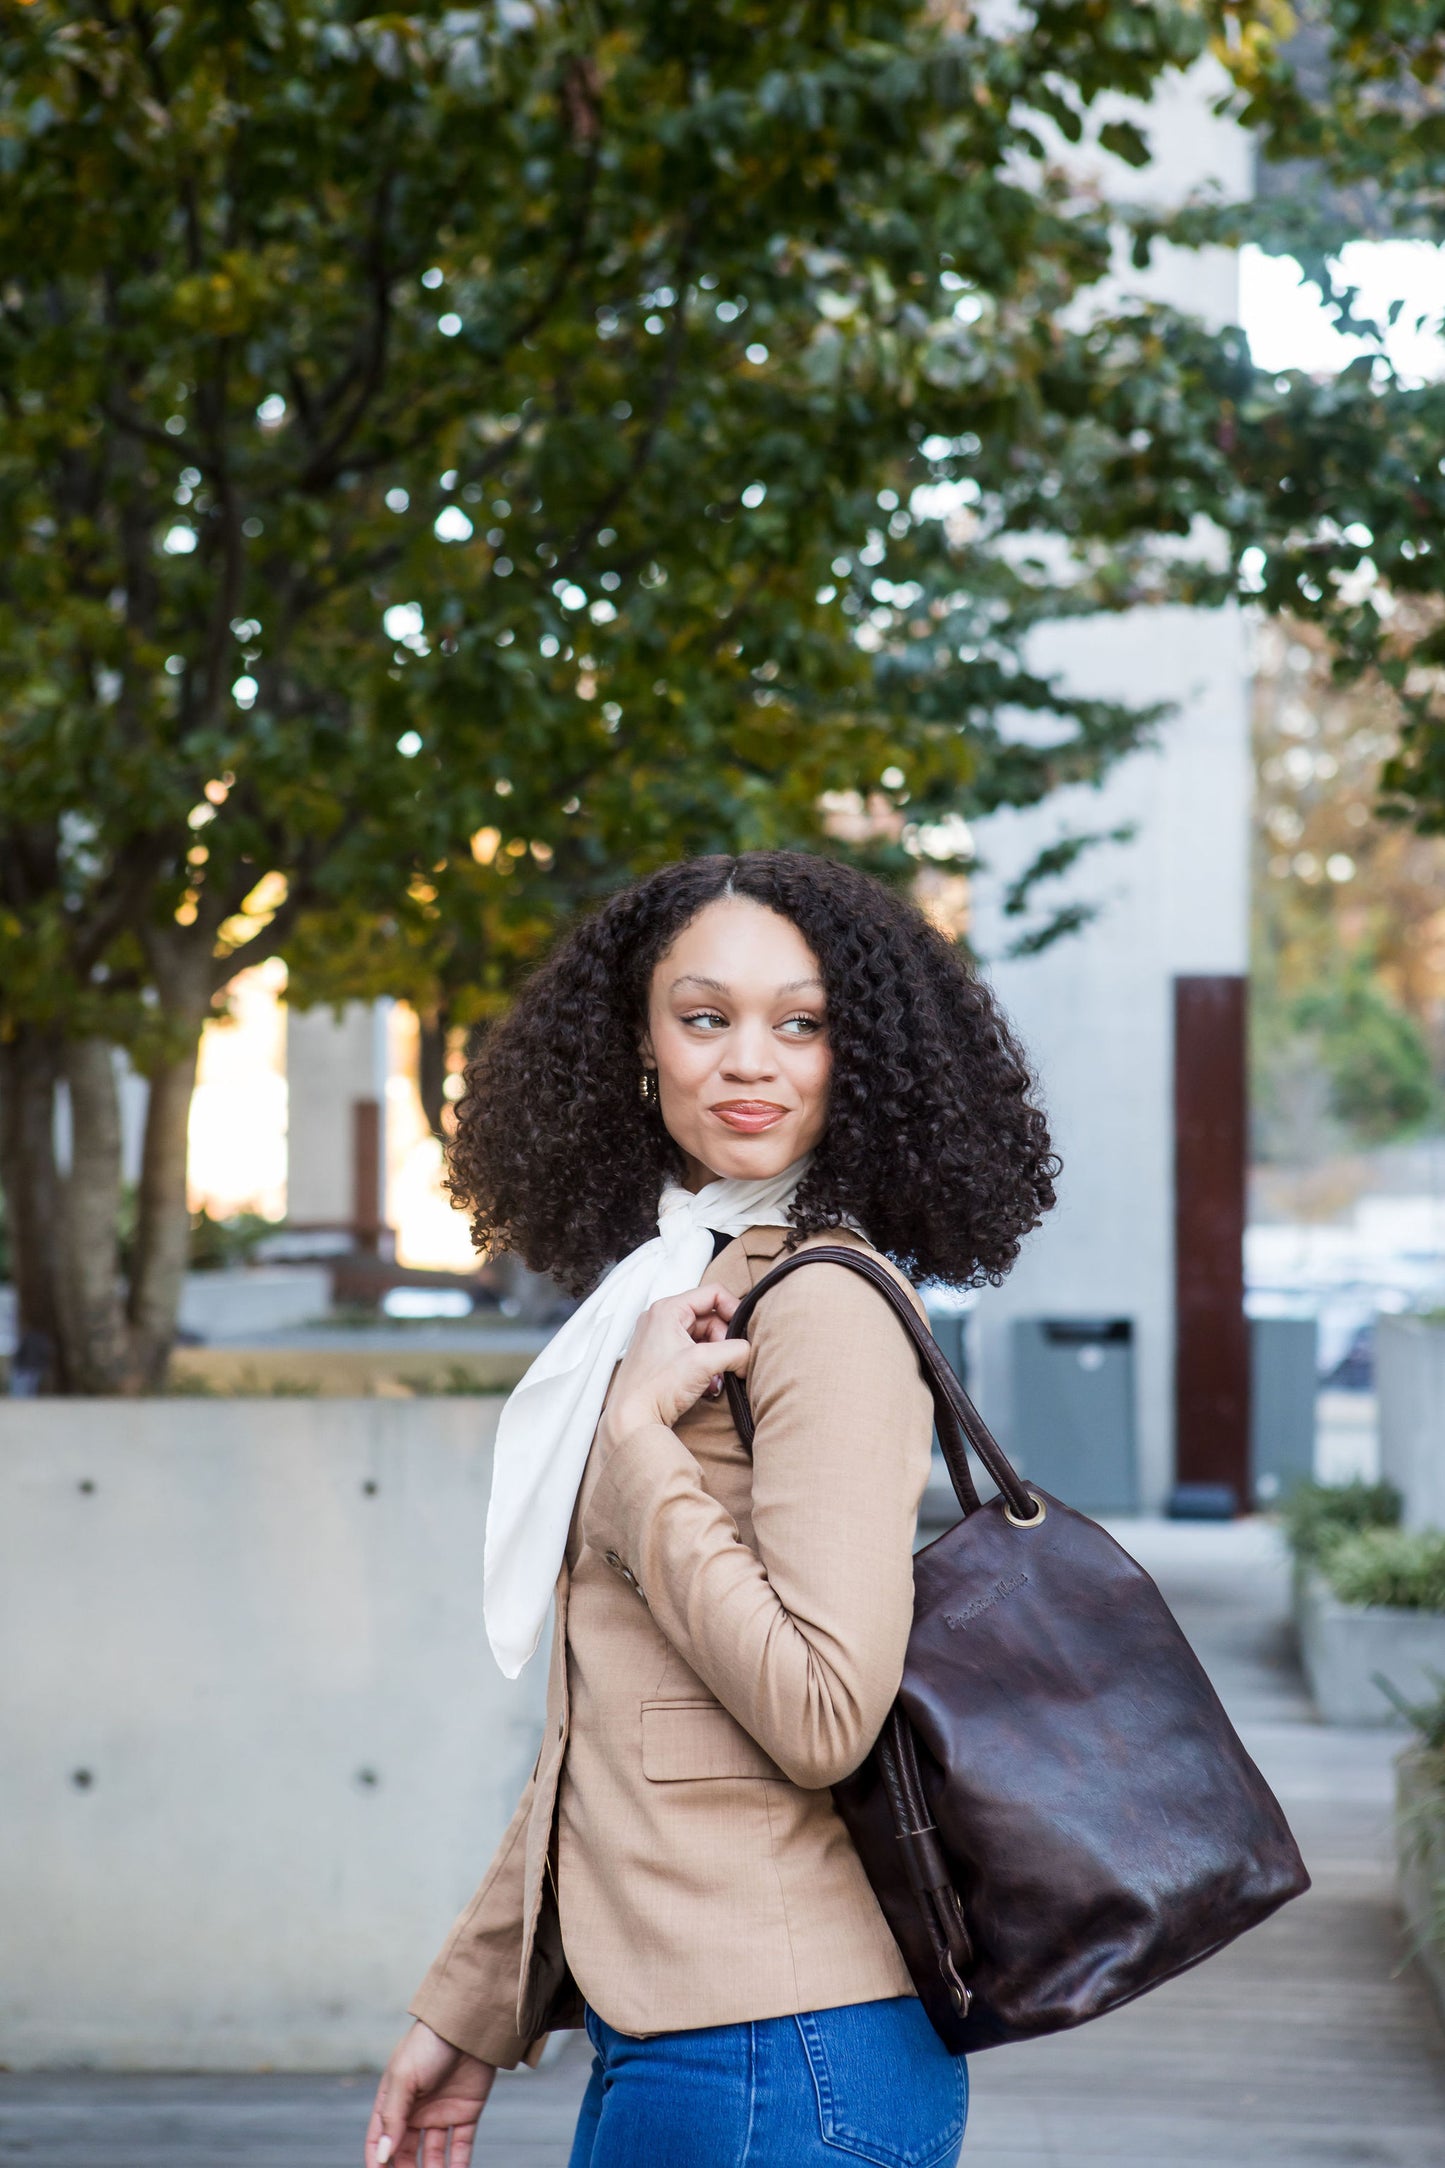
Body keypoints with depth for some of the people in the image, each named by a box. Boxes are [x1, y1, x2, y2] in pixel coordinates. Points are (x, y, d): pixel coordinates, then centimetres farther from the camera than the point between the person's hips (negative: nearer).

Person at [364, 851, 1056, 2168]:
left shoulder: (823, 1307, -12)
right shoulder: (674, 1297, 14)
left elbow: (820, 1715, -23)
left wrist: (638, 1435, -15)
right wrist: (468, 2013, 19)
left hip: (772, 2055, -8)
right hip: (660, 2024, 8)